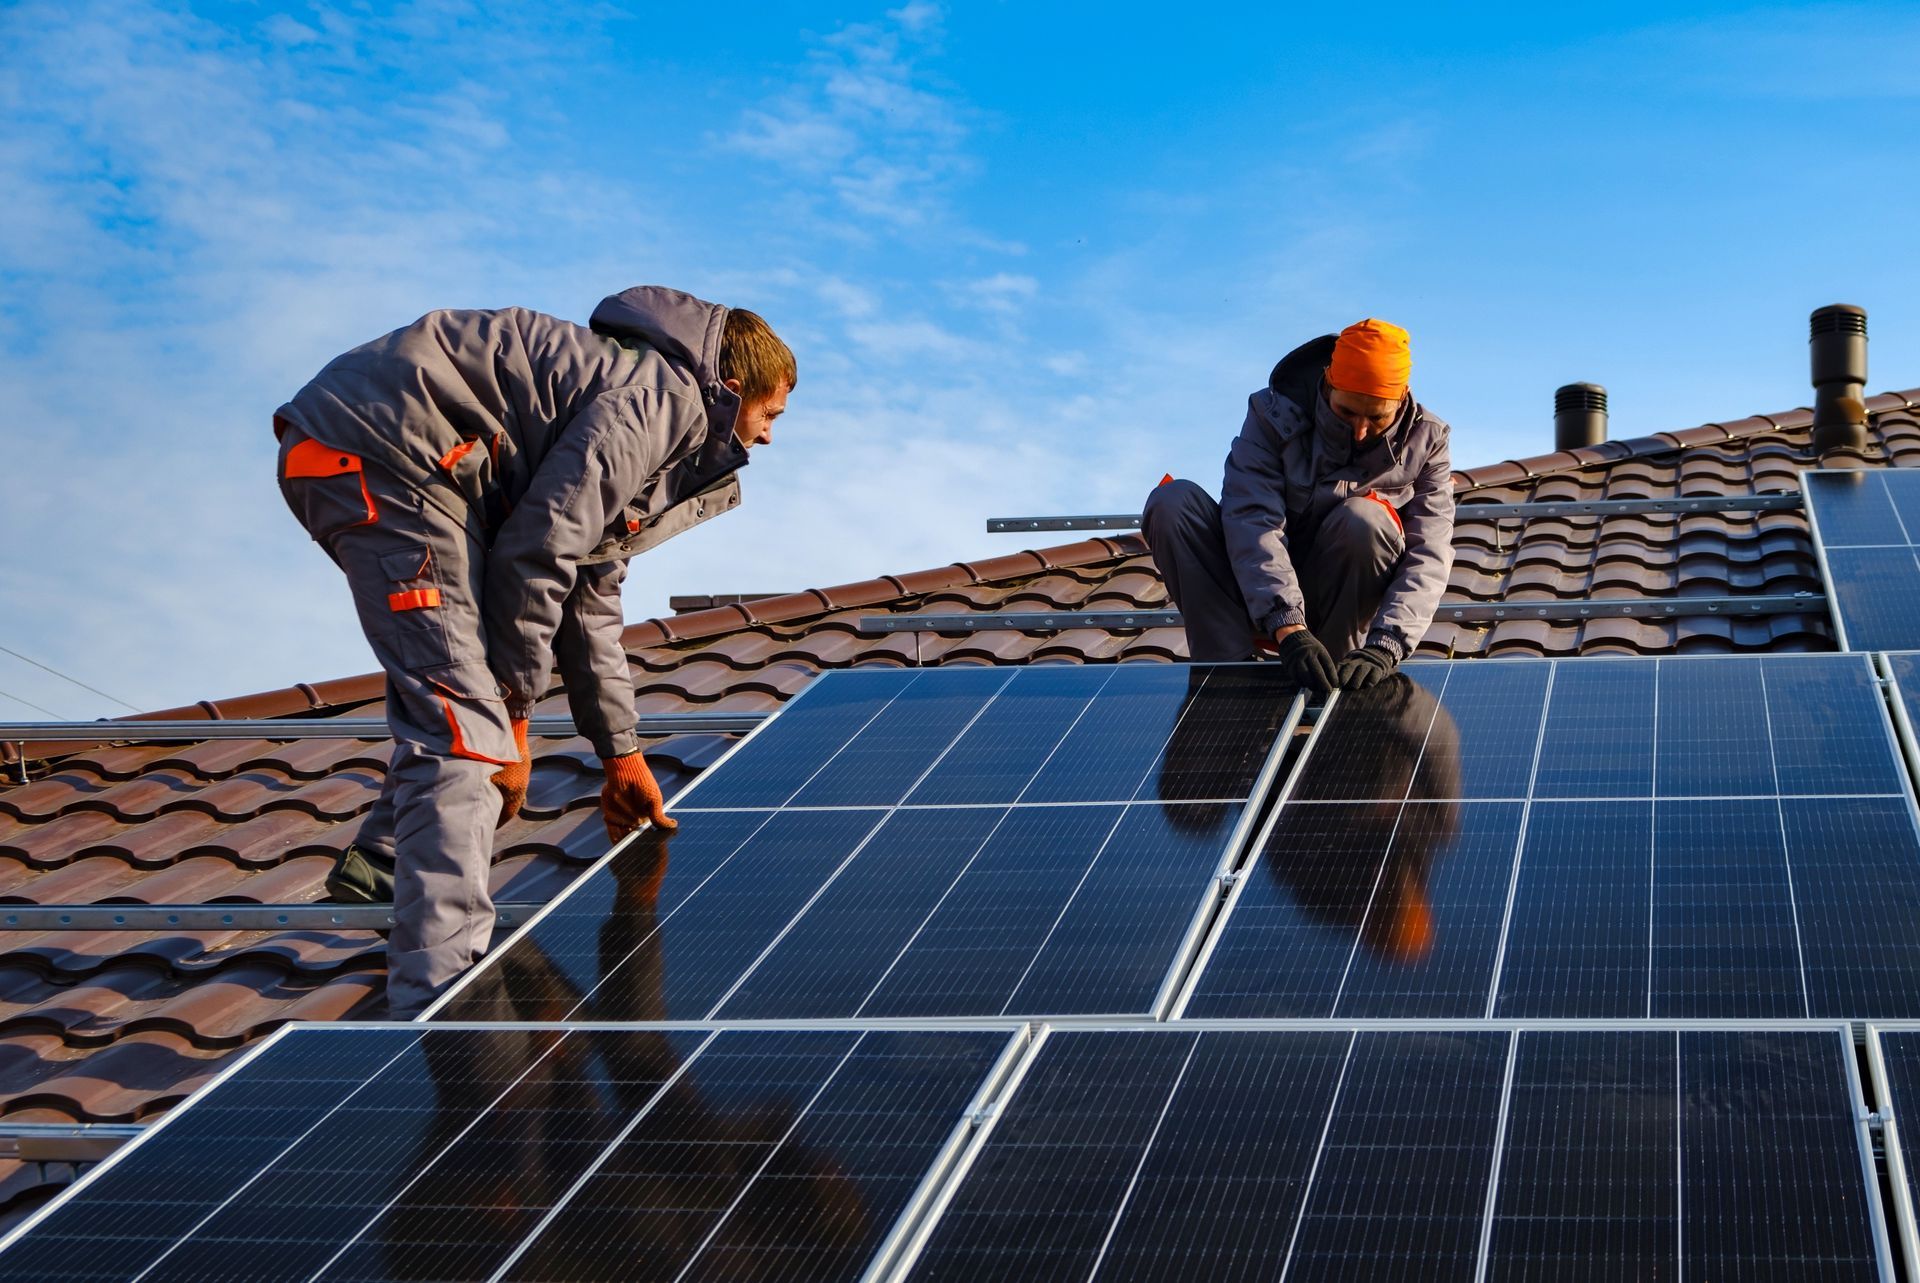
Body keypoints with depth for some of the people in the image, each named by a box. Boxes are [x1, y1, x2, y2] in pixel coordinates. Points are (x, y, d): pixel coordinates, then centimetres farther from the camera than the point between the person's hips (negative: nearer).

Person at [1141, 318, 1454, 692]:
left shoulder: (1425, 441, -10)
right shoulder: (1275, 414, -14)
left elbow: (1429, 556, -20)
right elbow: (1253, 521, -27)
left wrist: (1383, 647, -38)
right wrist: (1288, 628, -42)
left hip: (1337, 608, 0)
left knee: (1363, 519, -32)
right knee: (1173, 501, -24)